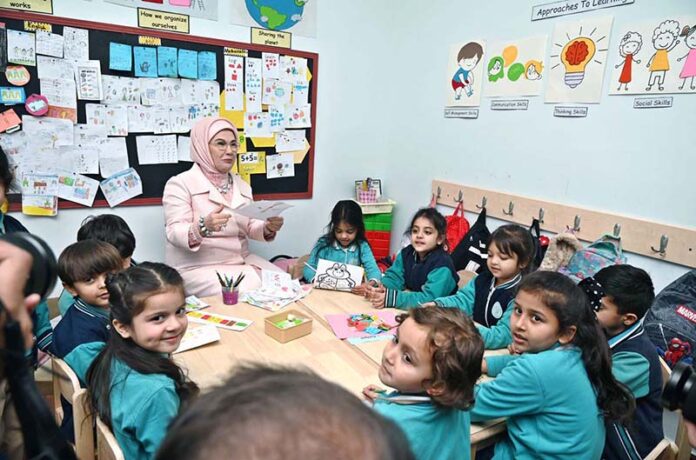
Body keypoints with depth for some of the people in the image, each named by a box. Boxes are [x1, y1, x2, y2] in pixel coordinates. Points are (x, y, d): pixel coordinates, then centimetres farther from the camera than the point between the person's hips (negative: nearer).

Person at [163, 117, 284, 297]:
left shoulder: (241, 185, 13)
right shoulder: (180, 184, -7)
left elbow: (250, 228, 10)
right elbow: (175, 233, -16)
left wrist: (268, 228, -13)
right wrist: (202, 227, -37)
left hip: (242, 261, 6)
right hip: (198, 268, -6)